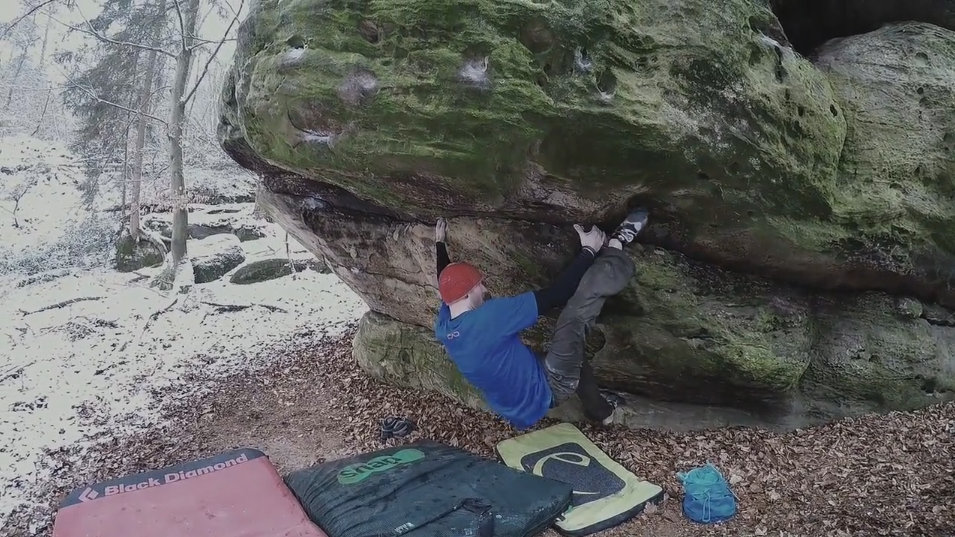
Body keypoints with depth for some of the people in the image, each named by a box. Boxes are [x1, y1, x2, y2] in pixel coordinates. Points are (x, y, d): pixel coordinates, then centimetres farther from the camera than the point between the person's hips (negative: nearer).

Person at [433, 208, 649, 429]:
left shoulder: (443, 326, -4)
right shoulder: (488, 317, -28)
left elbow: (449, 284, 18)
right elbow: (555, 295, -25)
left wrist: (440, 243, 30)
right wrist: (589, 251, -13)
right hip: (549, 387, -8)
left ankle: (600, 411, 51)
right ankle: (616, 246, 9)